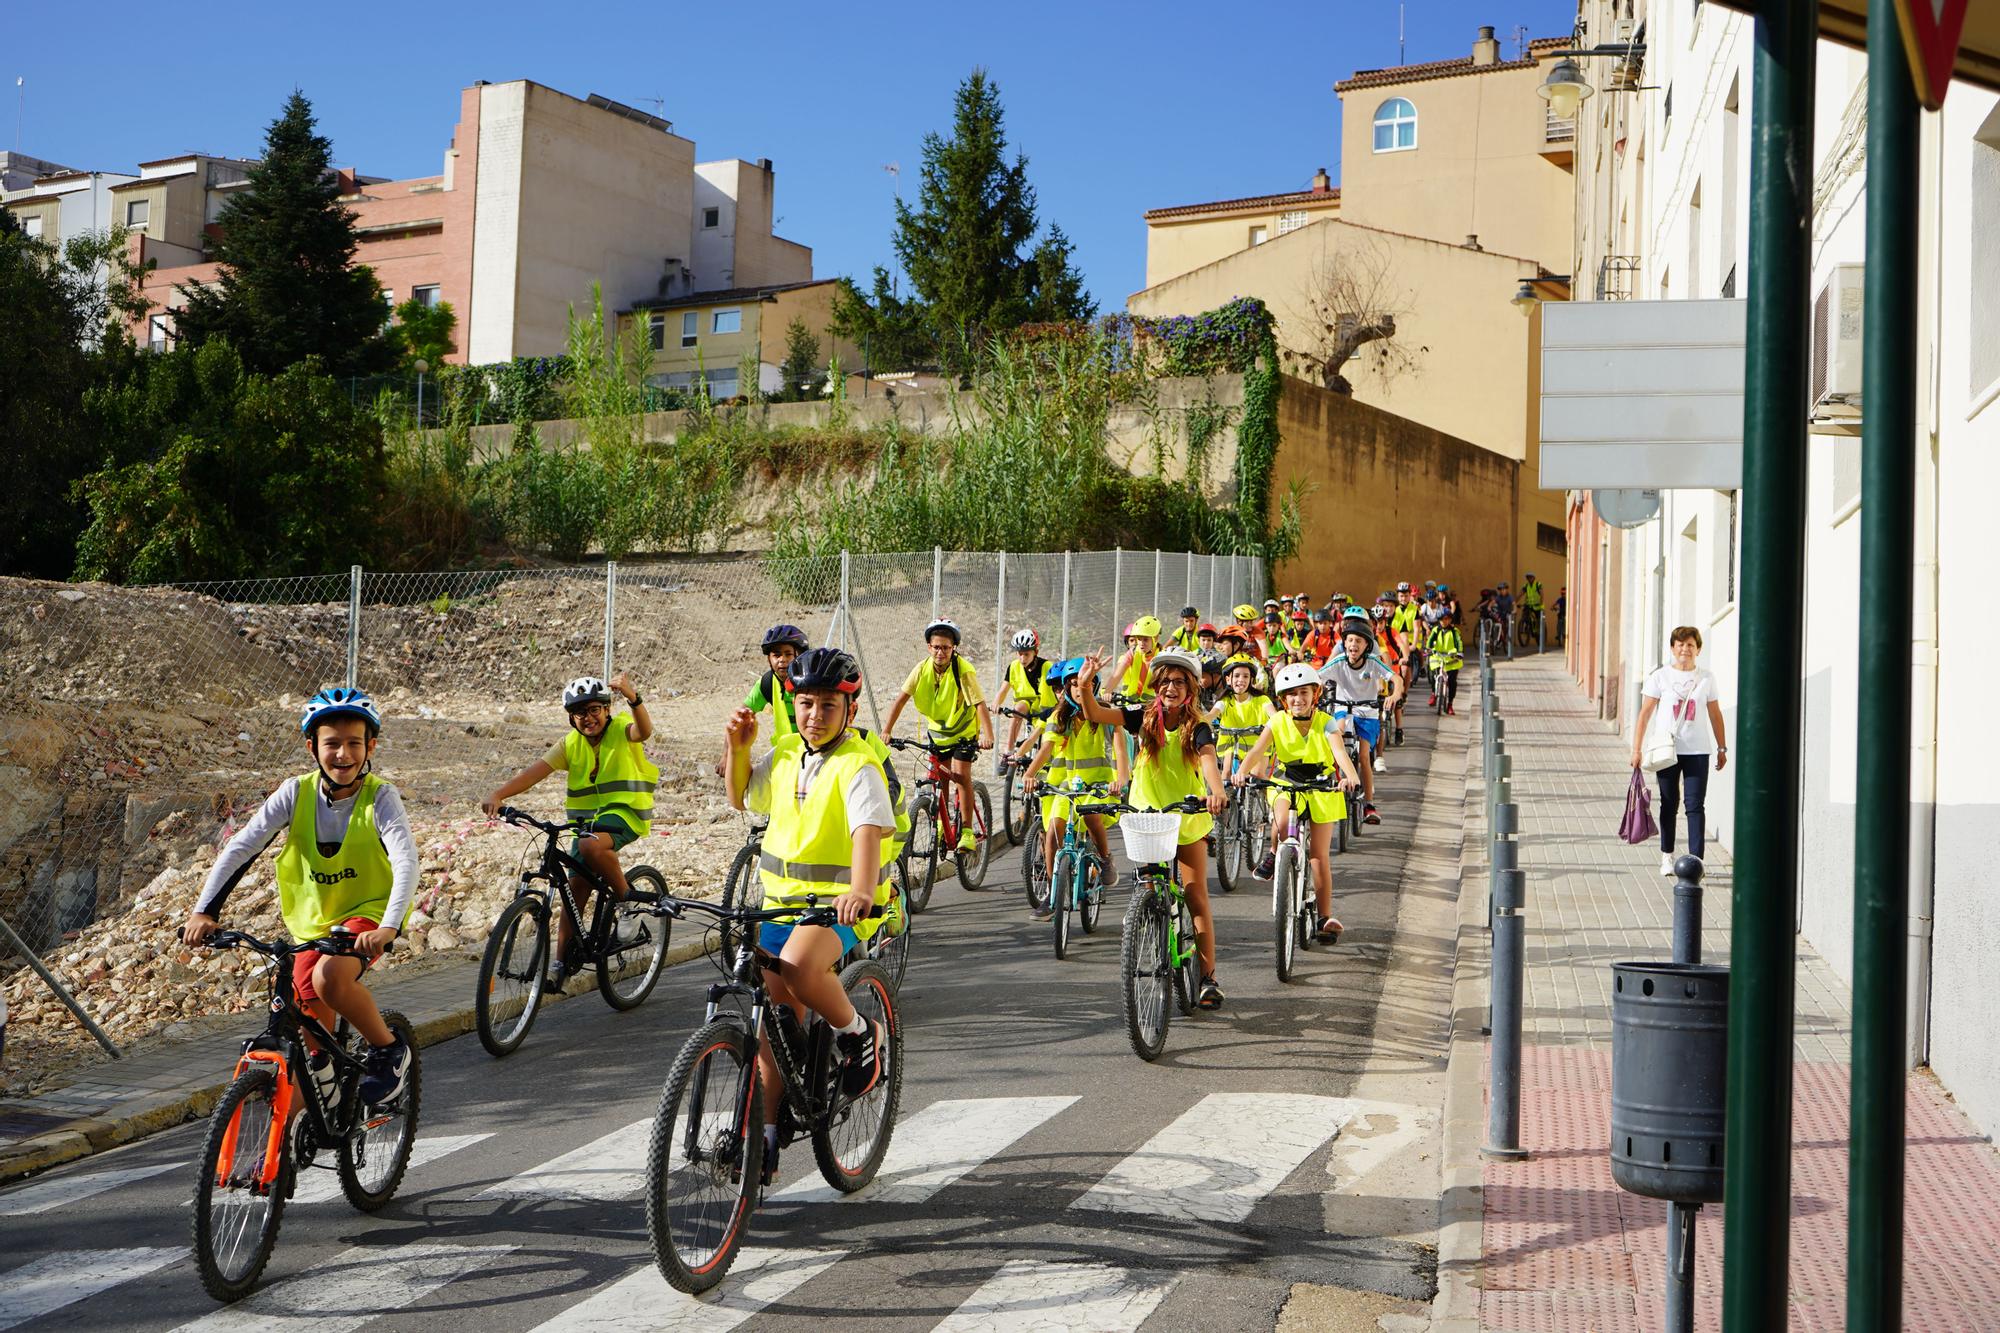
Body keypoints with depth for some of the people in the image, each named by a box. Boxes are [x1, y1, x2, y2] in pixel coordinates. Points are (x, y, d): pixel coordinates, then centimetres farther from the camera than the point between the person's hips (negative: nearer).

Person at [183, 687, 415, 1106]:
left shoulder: (380, 797, -16)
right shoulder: (296, 793, -9)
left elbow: (406, 862, -29)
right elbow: (240, 847, -14)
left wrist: (389, 927, -45)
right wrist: (204, 911, -26)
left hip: (367, 913, -4)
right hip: (312, 923, 4)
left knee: (329, 978, -32)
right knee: (311, 1040, 2)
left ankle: (389, 1049, -8)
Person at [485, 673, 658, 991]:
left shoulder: (621, 730, -9)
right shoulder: (571, 744, 1)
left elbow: (643, 730, -34)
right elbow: (534, 771, -10)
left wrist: (633, 698, -56)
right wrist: (497, 795, -27)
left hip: (625, 812, -5)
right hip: (587, 817, 5)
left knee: (591, 845, -35)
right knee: (576, 889, 2)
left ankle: (627, 896, -13)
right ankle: (561, 963, 11)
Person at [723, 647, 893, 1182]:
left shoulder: (858, 765, -13)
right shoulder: (785, 756, 9)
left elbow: (869, 831, -29)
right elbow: (741, 797, 24)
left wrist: (861, 892, -46)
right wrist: (736, 749, 6)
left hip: (841, 902, -7)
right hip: (783, 898, 7)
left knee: (799, 967, -35)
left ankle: (860, 1036, -8)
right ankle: (767, 1134, 15)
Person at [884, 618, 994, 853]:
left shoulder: (964, 671, -25)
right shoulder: (922, 669, -14)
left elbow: (979, 704, -32)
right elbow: (901, 698, -13)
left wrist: (988, 736, -45)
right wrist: (886, 731, -22)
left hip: (964, 731, -4)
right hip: (937, 730, 4)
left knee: (961, 774, -17)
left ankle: (968, 831, -11)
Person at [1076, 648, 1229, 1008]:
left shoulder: (1197, 727, -13)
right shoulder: (1145, 718, -6)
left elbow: (1208, 759, -32)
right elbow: (1095, 715, -16)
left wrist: (1216, 791, -52)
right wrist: (1085, 685, -36)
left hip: (1188, 820, -2)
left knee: (1197, 898, -3)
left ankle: (1208, 978, 0)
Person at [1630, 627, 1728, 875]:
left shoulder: (1706, 679, 5)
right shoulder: (1660, 676, 0)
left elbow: (1715, 714, 12)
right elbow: (1645, 713, -1)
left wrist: (1722, 748, 11)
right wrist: (1636, 748, -5)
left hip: (1697, 751, 0)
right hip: (1668, 750, 0)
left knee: (1695, 806, -5)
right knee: (1669, 804, 9)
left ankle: (1696, 860, -7)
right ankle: (1667, 856, 21)